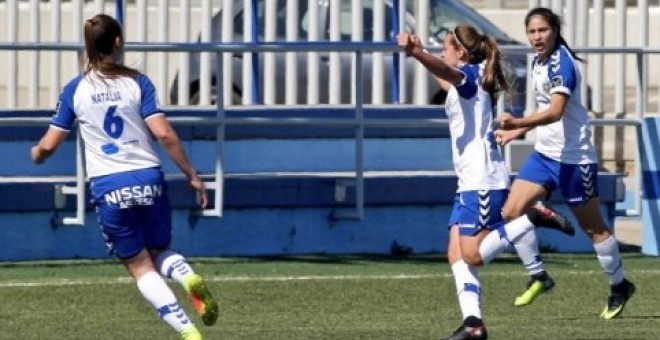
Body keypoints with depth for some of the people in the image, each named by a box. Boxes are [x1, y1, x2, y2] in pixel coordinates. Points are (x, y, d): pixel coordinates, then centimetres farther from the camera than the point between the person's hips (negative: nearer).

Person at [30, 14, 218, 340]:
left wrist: (36, 153, 28)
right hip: (148, 179, 0)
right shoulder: (137, 83, 0)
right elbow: (164, 134, -8)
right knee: (160, 252, 21)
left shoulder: (75, 90, 3)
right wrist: (192, 175, 0)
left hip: (107, 187, 0)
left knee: (140, 266, 8)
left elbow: (49, 144, 4)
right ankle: (188, 277, -15)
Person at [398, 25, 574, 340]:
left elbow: (447, 71, -34)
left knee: (472, 254, -13)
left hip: (484, 181, -10)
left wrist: (416, 52, -53)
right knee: (456, 254, 1)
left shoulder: (470, 75, -10)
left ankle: (534, 218, -6)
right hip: (470, 183, 10)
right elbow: (448, 80, 43)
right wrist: (419, 53, 49)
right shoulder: (464, 83, 18)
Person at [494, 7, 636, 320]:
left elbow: (555, 111, -31)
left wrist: (518, 123, -44)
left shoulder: (561, 63, -19)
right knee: (512, 211, -6)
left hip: (573, 157, -8)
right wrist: (516, 131, 19)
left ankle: (619, 286, 21)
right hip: (544, 153, 8)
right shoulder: (538, 63, 8)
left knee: (593, 227, 4)